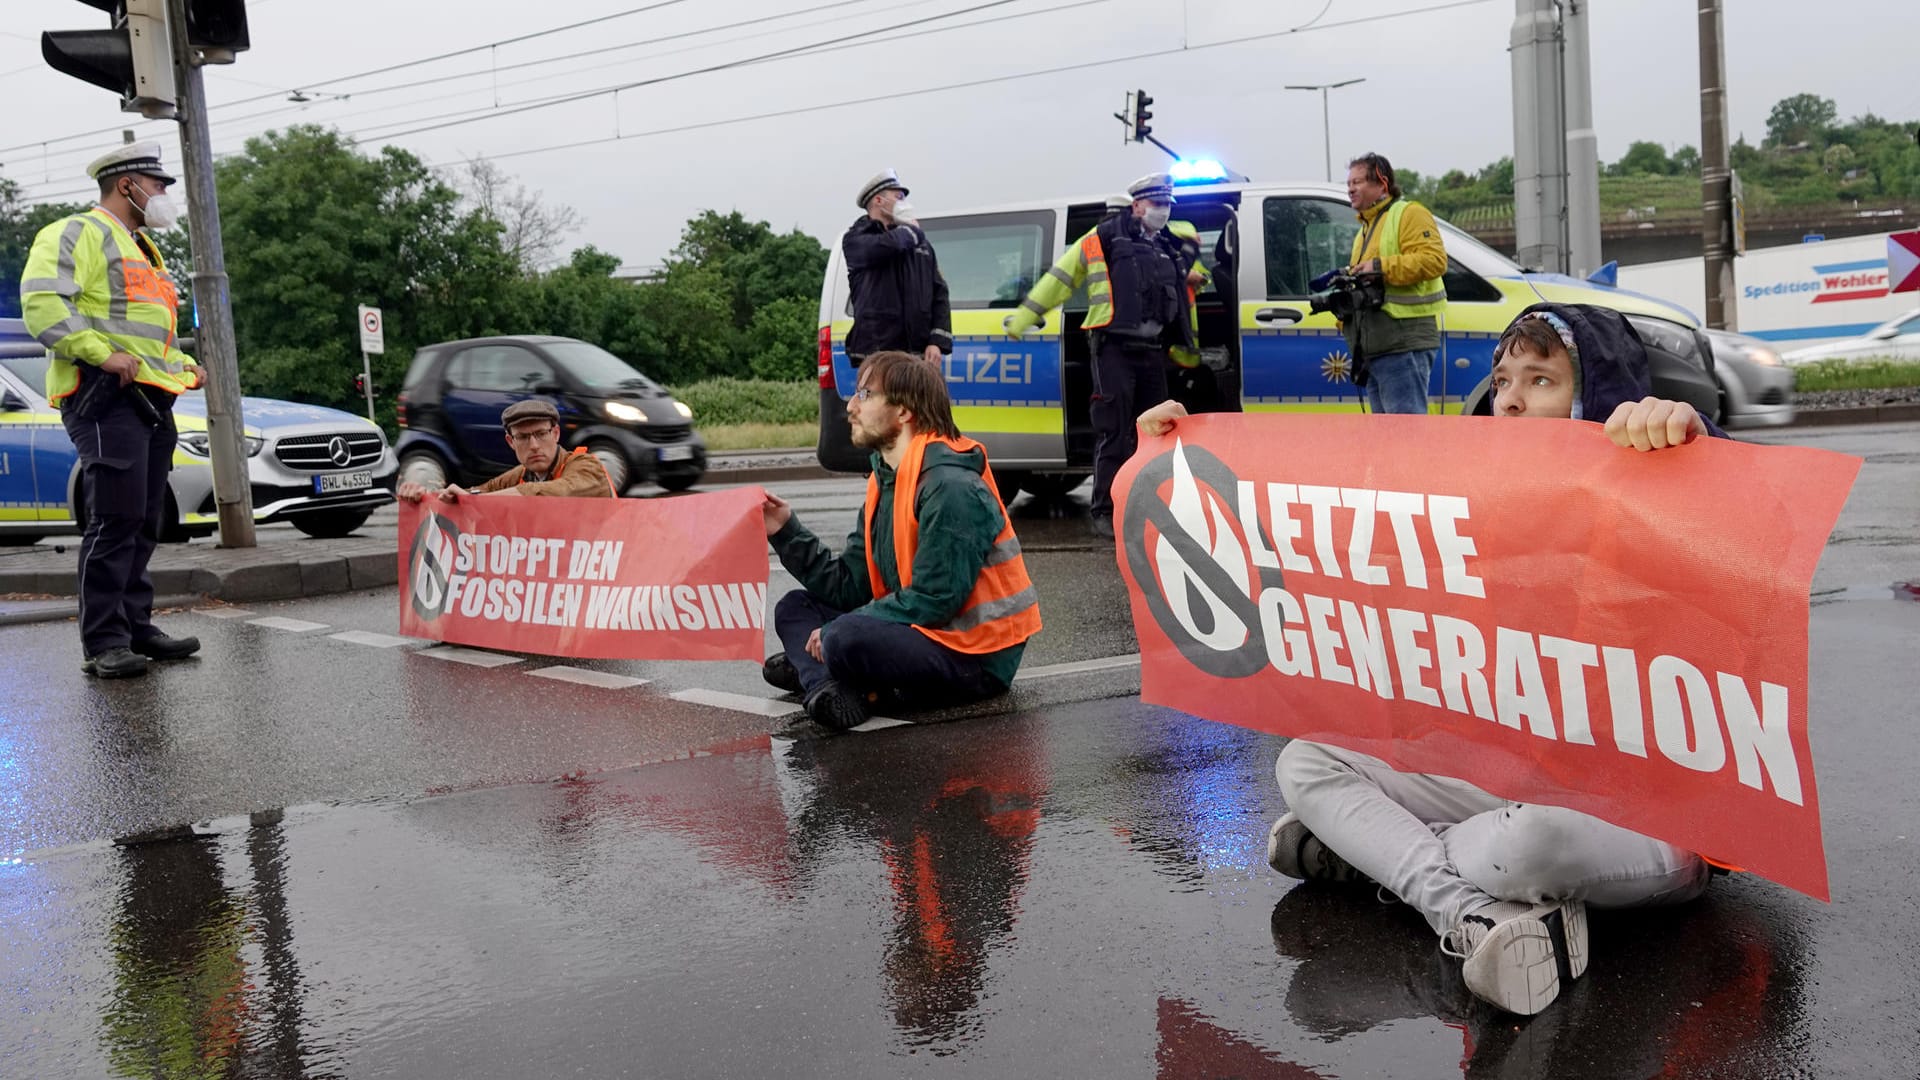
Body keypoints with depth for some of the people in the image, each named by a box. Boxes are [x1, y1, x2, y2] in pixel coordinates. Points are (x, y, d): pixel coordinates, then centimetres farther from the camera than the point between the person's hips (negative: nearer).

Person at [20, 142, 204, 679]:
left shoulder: (142, 248, 28)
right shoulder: (77, 233, -3)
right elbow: (42, 302, -17)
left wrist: (183, 364, 18)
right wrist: (102, 353, -24)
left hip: (152, 401, 9)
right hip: (107, 397, -9)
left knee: (144, 524, 9)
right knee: (115, 519, -13)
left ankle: (135, 626, 16)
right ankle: (103, 643, -11)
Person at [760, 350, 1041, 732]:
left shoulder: (951, 487, -19)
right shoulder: (885, 483, 11)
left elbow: (933, 600, -24)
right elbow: (849, 585, 7)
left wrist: (836, 634, -19)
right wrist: (786, 531, -1)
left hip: (975, 657, -10)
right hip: (921, 631, 10)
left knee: (846, 640, -35)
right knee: (794, 609, 8)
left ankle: (812, 669, -4)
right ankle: (827, 686, -18)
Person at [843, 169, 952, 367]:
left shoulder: (922, 245, 19)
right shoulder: (857, 240, 4)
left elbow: (939, 294, 13)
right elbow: (889, 244, -19)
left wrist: (938, 341, -1)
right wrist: (911, 230, 4)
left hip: (920, 352, 5)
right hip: (876, 354, -5)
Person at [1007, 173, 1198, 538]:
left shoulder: (1173, 250, 18)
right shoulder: (1107, 235, 0)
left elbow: (1185, 299, 29)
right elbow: (1062, 274, 2)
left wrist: (1189, 346, 29)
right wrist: (1023, 317, 2)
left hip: (1153, 351, 6)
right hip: (1115, 347, -6)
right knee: (1114, 434, -8)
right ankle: (1105, 513, -3)